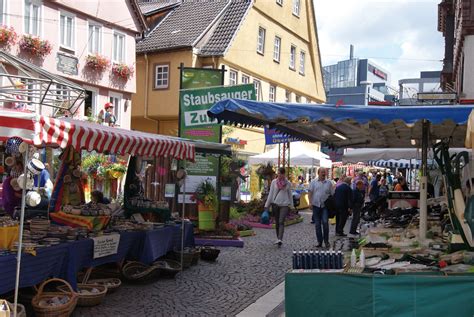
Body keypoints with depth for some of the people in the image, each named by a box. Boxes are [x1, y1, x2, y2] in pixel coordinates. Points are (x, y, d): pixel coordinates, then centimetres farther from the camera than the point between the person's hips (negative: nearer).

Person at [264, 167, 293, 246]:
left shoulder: (288, 183, 5)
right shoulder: (274, 182, 5)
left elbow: (290, 195, 12)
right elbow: (270, 194, 6)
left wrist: (291, 205, 8)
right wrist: (267, 205, 3)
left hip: (284, 204, -2)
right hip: (275, 204, 2)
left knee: (281, 222, -13)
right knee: (277, 222, 6)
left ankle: (280, 239, -23)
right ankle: (278, 238, 17)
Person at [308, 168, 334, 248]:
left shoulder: (329, 182, 8)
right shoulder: (314, 182, 6)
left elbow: (332, 194, 9)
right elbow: (310, 193, 3)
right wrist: (310, 202, -7)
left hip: (325, 206, -1)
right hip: (316, 205, 1)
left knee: (325, 222, -13)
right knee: (317, 224, 5)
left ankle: (326, 240, 2)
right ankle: (319, 241, 15)